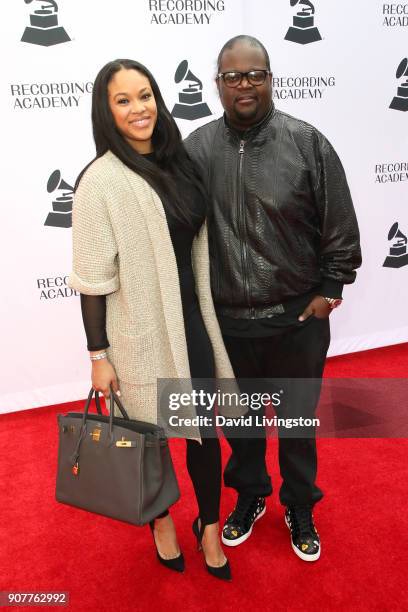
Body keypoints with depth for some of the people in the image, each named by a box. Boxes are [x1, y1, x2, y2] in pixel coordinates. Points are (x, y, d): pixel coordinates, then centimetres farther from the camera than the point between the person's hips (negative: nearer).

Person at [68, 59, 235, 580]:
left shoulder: (176, 162, 4)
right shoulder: (100, 181, -14)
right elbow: (93, 281, -13)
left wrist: (206, 316, 14)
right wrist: (98, 356, -10)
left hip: (191, 320, 5)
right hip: (140, 332, -5)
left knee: (204, 427, 14)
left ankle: (210, 526, 38)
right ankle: (161, 519, 44)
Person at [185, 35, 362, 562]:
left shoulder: (307, 142, -6)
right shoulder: (195, 150, -1)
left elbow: (340, 226, -1)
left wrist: (330, 287, -3)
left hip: (298, 319, -1)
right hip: (227, 321, 2)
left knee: (298, 419, 16)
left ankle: (299, 508, 43)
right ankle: (249, 496, 47)